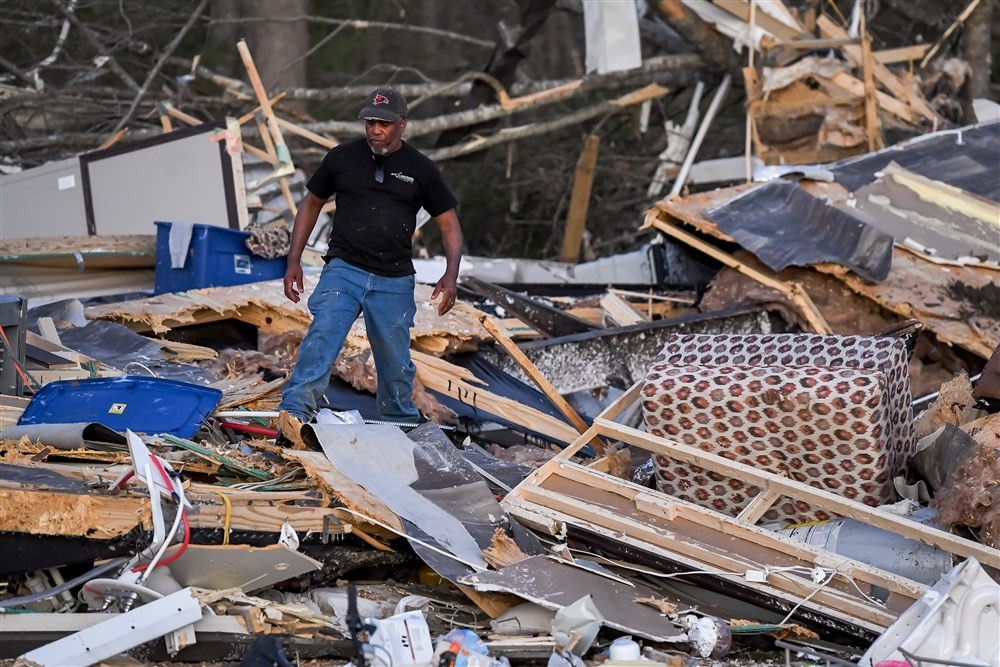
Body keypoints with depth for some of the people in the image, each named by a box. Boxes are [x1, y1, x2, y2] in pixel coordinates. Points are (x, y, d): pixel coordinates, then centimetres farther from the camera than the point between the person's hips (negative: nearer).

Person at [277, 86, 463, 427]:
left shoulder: (420, 169, 3)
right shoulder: (342, 158, 4)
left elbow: (449, 223, 8)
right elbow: (311, 204, 15)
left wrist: (451, 275, -7)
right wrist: (294, 261, 7)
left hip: (394, 281, 1)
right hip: (343, 270, -1)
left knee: (395, 361, 8)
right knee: (322, 334, -23)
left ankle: (400, 426, 30)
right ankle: (293, 411, -31)